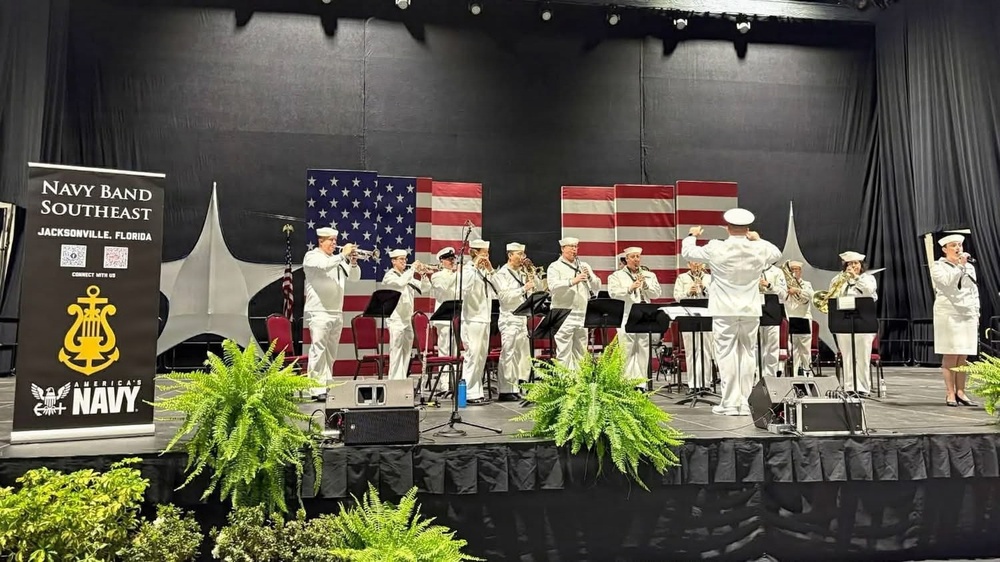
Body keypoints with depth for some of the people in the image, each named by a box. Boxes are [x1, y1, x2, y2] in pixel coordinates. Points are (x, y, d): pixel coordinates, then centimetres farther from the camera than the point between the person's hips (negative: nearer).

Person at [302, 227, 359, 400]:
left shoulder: (337, 260, 19)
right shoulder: (311, 256, 1)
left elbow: (354, 277, 15)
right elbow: (324, 265, -22)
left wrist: (353, 262, -2)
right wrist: (343, 255, -17)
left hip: (337, 313, 7)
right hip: (318, 312, -6)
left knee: (331, 353, 9)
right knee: (318, 350, -10)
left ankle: (327, 386, 14)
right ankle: (317, 389, -9)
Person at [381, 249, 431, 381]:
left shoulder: (408, 276, 16)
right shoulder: (389, 276, -5)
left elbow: (425, 288, 13)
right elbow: (400, 282, -27)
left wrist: (422, 274, -3)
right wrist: (412, 268, -20)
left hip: (407, 320, 7)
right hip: (396, 320, -7)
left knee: (406, 353, 9)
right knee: (396, 353, -9)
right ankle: (394, 382, -7)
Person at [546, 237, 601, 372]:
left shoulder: (584, 266, 16)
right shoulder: (555, 267, 1)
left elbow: (597, 287, 13)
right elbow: (553, 287, -17)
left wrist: (589, 277, -7)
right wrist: (572, 281, -29)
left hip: (582, 315, 5)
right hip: (564, 316, -5)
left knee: (580, 353, 10)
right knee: (564, 353, -6)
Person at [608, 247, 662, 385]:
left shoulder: (650, 275, 18)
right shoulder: (617, 276, 7)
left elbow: (657, 293, 8)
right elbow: (613, 293, -8)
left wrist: (645, 285, -9)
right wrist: (630, 288, -21)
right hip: (626, 318, -3)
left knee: (644, 350, 4)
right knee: (627, 352, -4)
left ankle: (642, 379, 10)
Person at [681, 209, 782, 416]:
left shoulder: (716, 249, -12)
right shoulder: (759, 249, -2)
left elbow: (687, 252, 2)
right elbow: (777, 253, 21)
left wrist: (691, 235, 22)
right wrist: (758, 239, 33)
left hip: (725, 311, -3)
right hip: (751, 311, 3)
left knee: (727, 354, 1)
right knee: (747, 354, 10)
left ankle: (731, 403, 3)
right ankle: (744, 403, 14)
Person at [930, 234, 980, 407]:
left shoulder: (969, 267, 17)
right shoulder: (938, 266, 1)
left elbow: (975, 291, 19)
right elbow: (947, 282, -16)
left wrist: (976, 312, 13)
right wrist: (960, 265, -16)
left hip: (968, 315, 5)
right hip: (948, 314, -5)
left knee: (963, 356, 4)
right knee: (950, 355, -6)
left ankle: (960, 393, 10)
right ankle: (950, 394, -2)